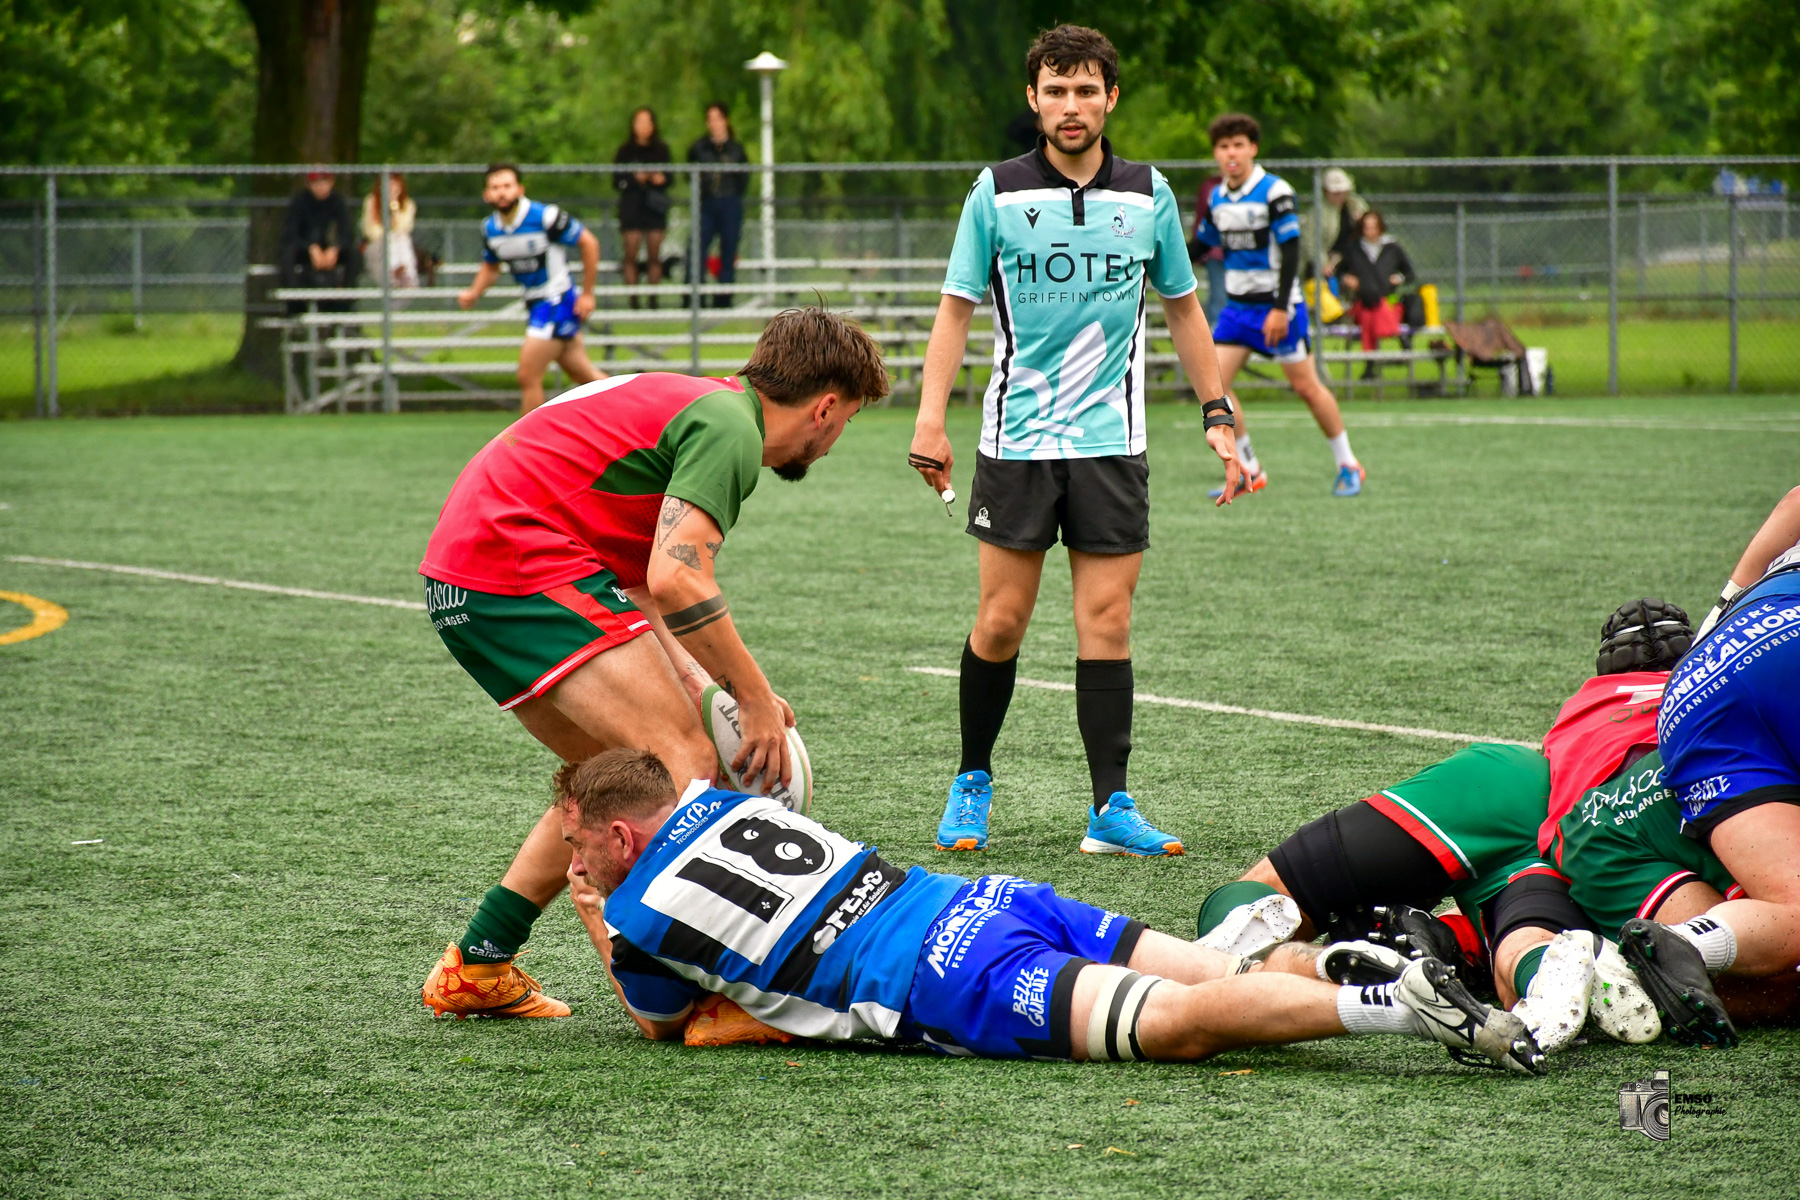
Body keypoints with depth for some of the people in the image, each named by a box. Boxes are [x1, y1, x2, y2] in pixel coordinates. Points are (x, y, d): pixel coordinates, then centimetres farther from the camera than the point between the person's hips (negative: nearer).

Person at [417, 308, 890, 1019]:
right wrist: (755, 698, -10)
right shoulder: (729, 428, -9)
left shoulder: (698, 404, 22)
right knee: (690, 766, -13)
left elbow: (643, 585, 24)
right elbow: (676, 581, -21)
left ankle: (476, 968, 26)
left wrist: (697, 689, 12)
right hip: (522, 566, -10)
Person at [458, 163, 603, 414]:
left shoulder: (545, 217, -19)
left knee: (528, 377, -11)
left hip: (558, 301, -7)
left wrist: (587, 294, -9)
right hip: (535, 305, 7)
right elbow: (490, 268, 18)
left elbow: (589, 243, -11)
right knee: (586, 377, 13)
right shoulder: (490, 228, 0)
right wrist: (473, 293, -3)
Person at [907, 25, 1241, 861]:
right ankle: (972, 782, 18)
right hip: (1016, 439, -1)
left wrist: (1218, 416, 11)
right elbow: (957, 308, 2)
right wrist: (930, 419, -8)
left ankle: (1110, 810, -2)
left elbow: (1183, 309, 15)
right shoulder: (997, 193, -1)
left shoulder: (1148, 194, 5)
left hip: (1111, 443, 1)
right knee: (1001, 620, -1)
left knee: (1106, 622, -3)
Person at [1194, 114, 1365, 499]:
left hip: (1277, 307, -6)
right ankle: (1248, 472, 3)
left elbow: (1291, 251, -15)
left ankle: (1348, 466, 16)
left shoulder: (1274, 192, -13)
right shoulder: (1217, 197, 7)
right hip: (1237, 306, 6)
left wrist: (1281, 308, -21)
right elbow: (1204, 242, 21)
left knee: (1305, 386, -1)